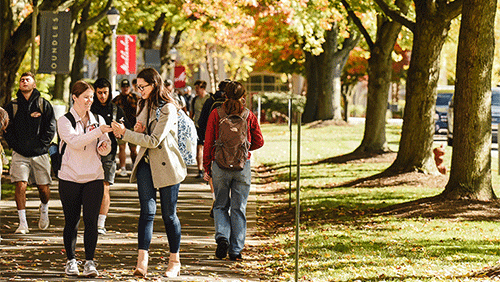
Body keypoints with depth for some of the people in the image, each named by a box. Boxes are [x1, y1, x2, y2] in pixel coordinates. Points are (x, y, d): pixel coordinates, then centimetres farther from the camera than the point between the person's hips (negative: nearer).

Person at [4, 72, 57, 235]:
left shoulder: (44, 105, 6)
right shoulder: (12, 106, 8)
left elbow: (51, 128, 3)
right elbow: (7, 129, 6)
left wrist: (41, 145, -7)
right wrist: (15, 146, -6)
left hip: (40, 154, 0)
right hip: (20, 154, 0)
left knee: (44, 189, 3)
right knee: (21, 186, -14)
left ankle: (44, 209, 36)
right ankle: (23, 223, -9)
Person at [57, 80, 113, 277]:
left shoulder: (98, 120, 9)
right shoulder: (64, 121, -2)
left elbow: (106, 147, 11)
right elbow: (75, 141, -19)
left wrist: (103, 148, -13)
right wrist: (98, 131, -29)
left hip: (94, 177, 2)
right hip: (70, 177, -2)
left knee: (91, 220, -6)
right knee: (71, 221, 4)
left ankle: (89, 262, -3)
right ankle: (71, 260, 15)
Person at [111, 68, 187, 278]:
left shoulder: (168, 109, -13)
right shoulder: (144, 105, 12)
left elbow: (154, 141, -20)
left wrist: (125, 133, -20)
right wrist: (139, 131, 0)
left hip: (166, 165, -6)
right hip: (146, 164, 6)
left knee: (169, 214, 4)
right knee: (147, 211, -7)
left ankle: (175, 261, 18)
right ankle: (142, 262, -19)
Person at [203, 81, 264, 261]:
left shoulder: (216, 114, -2)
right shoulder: (249, 116, -1)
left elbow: (208, 143, -1)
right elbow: (258, 142, 4)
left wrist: (207, 168, 7)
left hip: (220, 165, 0)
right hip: (243, 165, 0)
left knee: (220, 205, 14)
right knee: (239, 208, 7)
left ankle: (222, 237, -9)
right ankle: (236, 250, 7)